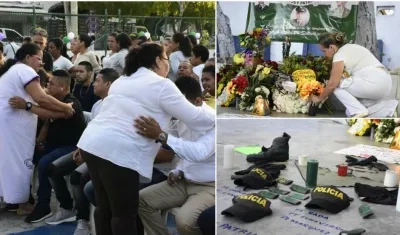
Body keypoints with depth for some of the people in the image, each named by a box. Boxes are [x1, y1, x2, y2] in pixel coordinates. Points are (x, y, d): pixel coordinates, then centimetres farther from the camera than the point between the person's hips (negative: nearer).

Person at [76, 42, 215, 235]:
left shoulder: (122, 80, 23)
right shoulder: (161, 85, -2)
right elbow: (194, 117, -1)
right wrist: (217, 117, 17)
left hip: (91, 143, 9)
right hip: (117, 152, -8)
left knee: (104, 206, 20)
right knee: (124, 214, 5)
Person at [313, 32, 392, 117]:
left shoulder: (339, 55, -9)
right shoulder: (349, 48, 20)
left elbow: (332, 84, -9)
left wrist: (319, 98, 7)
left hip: (374, 82, -10)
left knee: (337, 85, -2)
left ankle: (359, 111, -8)